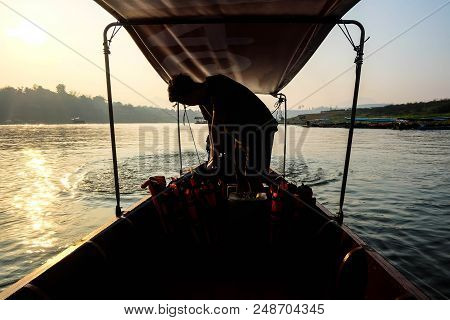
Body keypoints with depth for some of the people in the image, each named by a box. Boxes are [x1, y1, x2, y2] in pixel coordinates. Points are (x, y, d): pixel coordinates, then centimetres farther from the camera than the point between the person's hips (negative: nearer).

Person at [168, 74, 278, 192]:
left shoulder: (218, 85, -24)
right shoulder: (202, 100, 4)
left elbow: (217, 121, -33)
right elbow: (212, 125, 9)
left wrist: (214, 155, -34)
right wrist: (212, 155, 5)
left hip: (260, 126, -9)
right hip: (241, 129, 9)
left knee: (253, 178, -11)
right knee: (240, 175, 9)